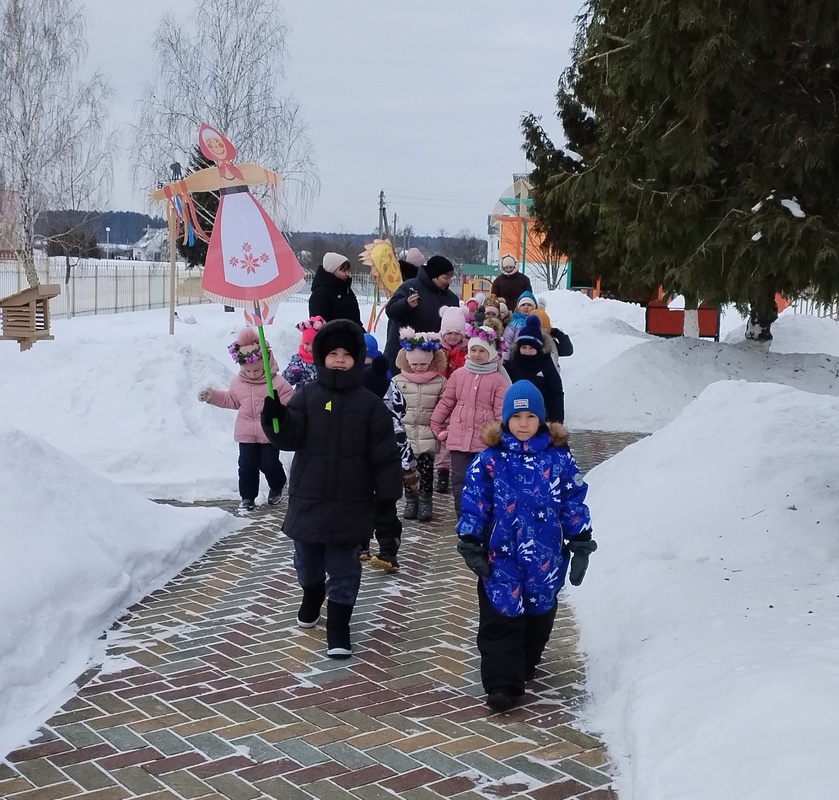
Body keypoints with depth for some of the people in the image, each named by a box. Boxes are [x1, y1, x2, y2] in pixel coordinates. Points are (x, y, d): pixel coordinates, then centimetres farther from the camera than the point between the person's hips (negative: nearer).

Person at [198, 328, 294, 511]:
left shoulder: (278, 383, -11)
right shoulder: (238, 383, 3)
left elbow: (288, 404, -9)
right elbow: (231, 400, 16)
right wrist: (212, 395, 8)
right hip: (246, 434, 3)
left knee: (269, 464, 3)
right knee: (246, 465, 2)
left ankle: (277, 487, 33)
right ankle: (247, 497, 15)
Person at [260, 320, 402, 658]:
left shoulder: (370, 404, -3)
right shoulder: (307, 395, 0)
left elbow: (385, 455, -3)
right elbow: (289, 437, -11)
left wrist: (388, 497, -4)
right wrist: (275, 416, -31)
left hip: (350, 504, -2)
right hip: (308, 499, 2)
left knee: (343, 568, 3)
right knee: (307, 560, 19)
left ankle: (338, 627, 11)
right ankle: (312, 595, 48)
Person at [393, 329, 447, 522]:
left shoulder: (440, 382, -1)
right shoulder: (398, 381, 0)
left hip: (428, 435, -1)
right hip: (405, 434, 1)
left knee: (426, 470, 0)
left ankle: (425, 502, 11)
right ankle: (410, 500, 18)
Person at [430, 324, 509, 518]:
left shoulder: (498, 379, -3)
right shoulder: (458, 374, 5)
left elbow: (502, 410, -5)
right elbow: (446, 401, 9)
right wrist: (435, 425, 8)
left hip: (486, 439, -2)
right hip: (459, 436, 2)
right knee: (460, 479, 3)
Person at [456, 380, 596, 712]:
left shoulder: (559, 458, -1)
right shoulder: (490, 460, -5)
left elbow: (574, 503, 3)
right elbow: (473, 504, -2)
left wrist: (581, 546, 3)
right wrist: (471, 545, -5)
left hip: (545, 558, 2)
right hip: (501, 558, -2)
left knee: (539, 614, 16)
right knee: (501, 619, -3)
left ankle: (525, 663, 38)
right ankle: (502, 682, 0)